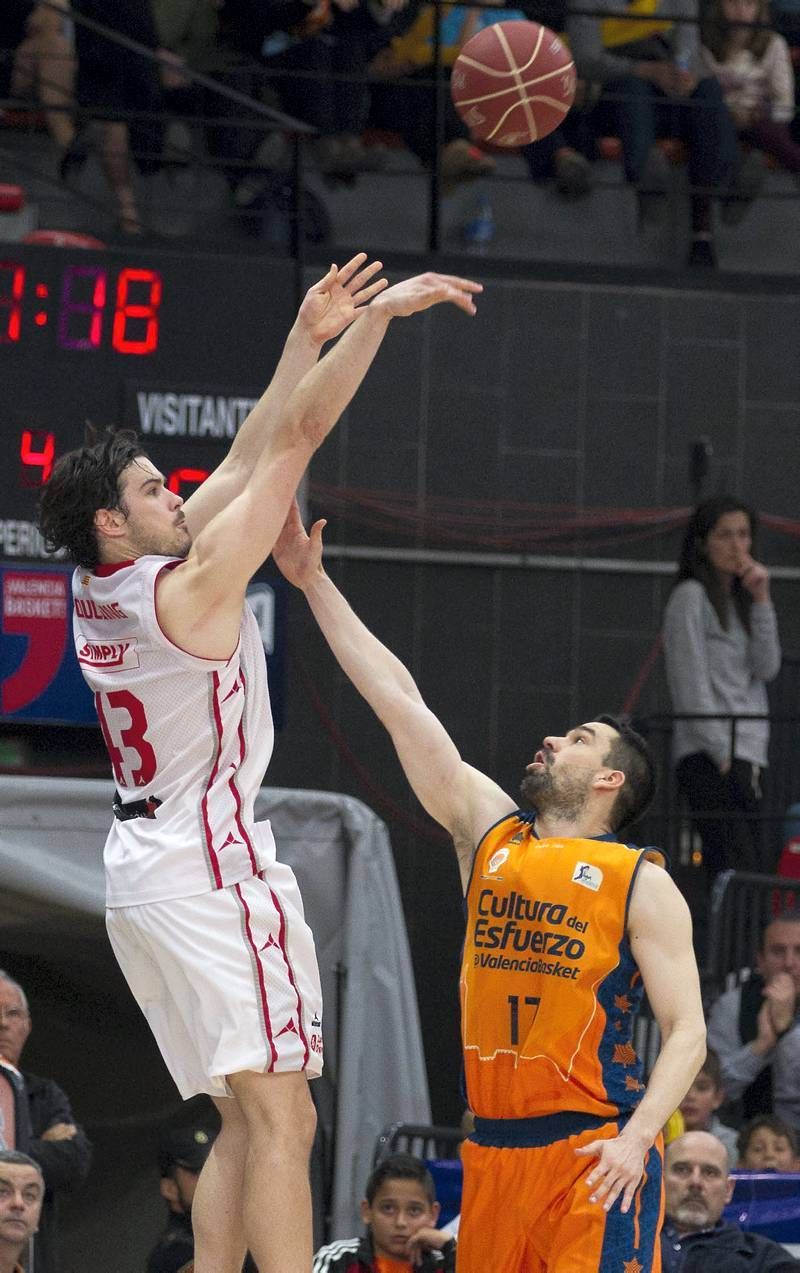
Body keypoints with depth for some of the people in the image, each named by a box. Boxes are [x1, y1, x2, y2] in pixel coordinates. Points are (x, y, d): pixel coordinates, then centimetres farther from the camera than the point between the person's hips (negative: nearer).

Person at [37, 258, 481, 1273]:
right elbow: (292, 444, -12)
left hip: (143, 867, 9)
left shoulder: (100, 591, 10)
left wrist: (307, 337, 15)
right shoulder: (192, 586, -13)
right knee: (280, 1118, -14)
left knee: (248, 1120, 12)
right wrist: (377, 315, -8)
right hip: (210, 861, -9)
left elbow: (248, 460, 15)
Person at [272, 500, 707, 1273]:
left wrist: (636, 1137, -20)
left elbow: (686, 1031, -5)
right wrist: (313, 582, 11)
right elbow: (398, 700, 12)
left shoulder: (640, 883, 0)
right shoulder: (488, 833, 13)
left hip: (594, 1156, -5)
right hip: (493, 1150, 5)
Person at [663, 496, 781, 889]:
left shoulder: (741, 600, 21)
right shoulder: (691, 597, -2)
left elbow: (767, 668, 8)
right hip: (708, 757, -8)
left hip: (747, 758, 8)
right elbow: (692, 686, -9)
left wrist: (761, 601, 1)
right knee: (738, 870, -20)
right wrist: (724, 755, -13)